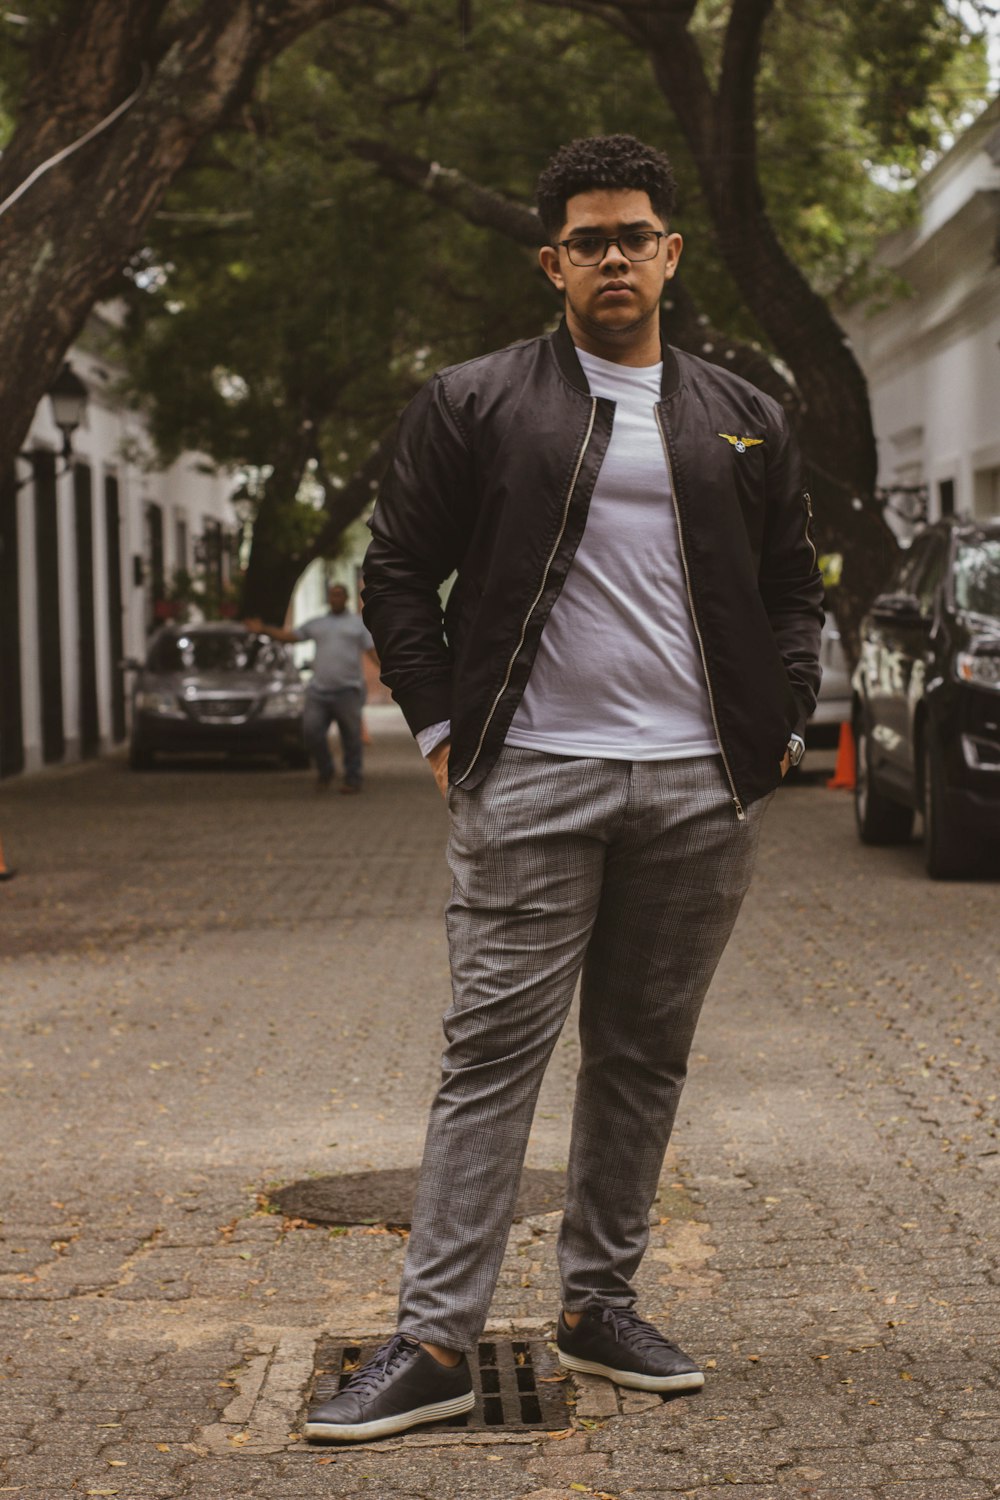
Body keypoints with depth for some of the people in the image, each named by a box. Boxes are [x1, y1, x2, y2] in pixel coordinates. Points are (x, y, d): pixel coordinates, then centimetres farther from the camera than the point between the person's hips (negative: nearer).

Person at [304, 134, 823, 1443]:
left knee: (646, 1055, 9)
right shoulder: (472, 405, 4)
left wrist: (779, 729, 6)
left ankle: (600, 1306, 22)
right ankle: (436, 1342, -2)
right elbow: (397, 574, 5)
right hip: (532, 781, -3)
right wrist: (445, 729, -3)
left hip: (700, 790, 3)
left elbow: (793, 585, 19)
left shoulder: (743, 420, 13)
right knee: (494, 1051, -5)